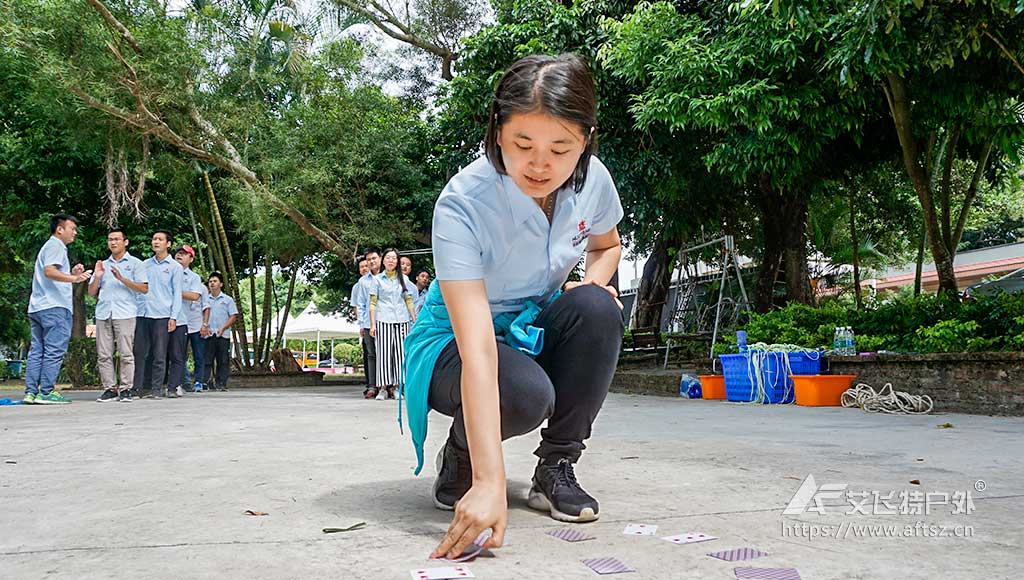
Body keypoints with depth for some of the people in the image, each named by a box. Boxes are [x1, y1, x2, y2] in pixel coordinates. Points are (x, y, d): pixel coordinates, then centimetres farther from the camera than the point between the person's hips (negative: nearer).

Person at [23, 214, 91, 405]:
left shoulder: (50, 246, 27)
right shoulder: (55, 246, -5)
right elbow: (49, 271, -22)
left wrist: (71, 274, 18)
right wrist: (73, 278, -33)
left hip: (38, 307, 10)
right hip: (55, 307, -10)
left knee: (37, 351, 7)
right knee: (54, 351, -8)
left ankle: (31, 392, 6)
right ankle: (46, 392, -9)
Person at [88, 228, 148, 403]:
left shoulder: (135, 263, 9)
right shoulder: (103, 265, 23)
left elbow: (144, 288, -3)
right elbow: (91, 292, 21)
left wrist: (121, 278, -11)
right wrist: (97, 277, 3)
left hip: (125, 314, -5)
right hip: (103, 314, 5)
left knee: (126, 354, -6)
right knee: (104, 355, 1)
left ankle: (125, 389, -2)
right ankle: (109, 389, 6)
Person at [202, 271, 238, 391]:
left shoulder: (228, 299, 9)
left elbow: (233, 317, 4)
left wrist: (223, 328, -10)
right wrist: (204, 327, -6)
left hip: (223, 335, -1)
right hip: (208, 335, 1)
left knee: (223, 361, -1)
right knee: (207, 360, -2)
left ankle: (221, 383, 3)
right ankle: (206, 382, 1)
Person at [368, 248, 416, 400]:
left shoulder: (404, 279, 14)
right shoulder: (377, 279, 7)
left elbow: (409, 301, 14)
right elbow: (373, 303, 4)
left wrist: (415, 321, 8)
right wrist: (372, 324, -3)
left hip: (402, 320, 2)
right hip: (383, 320, -2)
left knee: (400, 352, -1)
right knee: (384, 352, -4)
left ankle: (397, 387, 5)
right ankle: (383, 388, -1)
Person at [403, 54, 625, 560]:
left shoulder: (593, 181, -15)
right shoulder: (462, 204, -32)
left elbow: (606, 245, 11)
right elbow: (478, 348, -41)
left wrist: (595, 280, -14)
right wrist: (489, 481, -47)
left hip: (536, 329, 5)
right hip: (456, 342, -4)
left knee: (595, 308, -28)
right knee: (526, 394, -36)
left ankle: (555, 469, -9)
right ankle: (459, 457, 1)